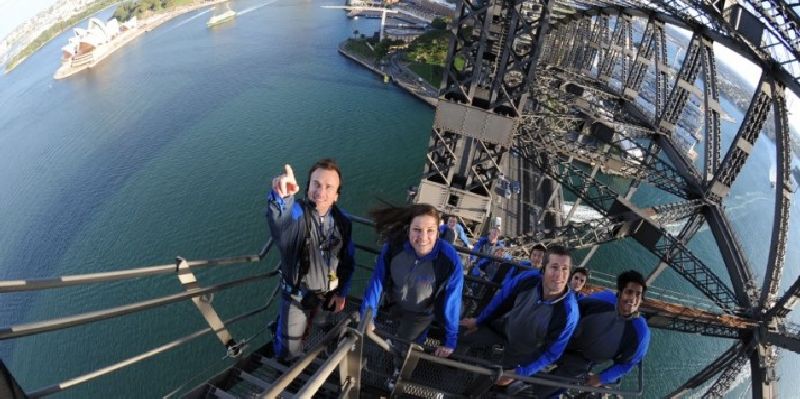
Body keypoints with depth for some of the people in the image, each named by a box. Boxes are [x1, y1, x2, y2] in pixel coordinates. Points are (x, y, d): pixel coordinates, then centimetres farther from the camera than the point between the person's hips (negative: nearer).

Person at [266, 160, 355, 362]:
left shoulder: (343, 221, -11)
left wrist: (342, 293, 0)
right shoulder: (296, 212, -25)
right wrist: (280, 196, -74)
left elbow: (348, 261, 1)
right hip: (296, 294, -3)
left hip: (328, 295, 3)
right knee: (289, 348, 12)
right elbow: (278, 219, -52)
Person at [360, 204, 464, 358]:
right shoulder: (393, 245, -31)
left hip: (421, 314, -3)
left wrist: (450, 341, -15)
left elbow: (451, 302, -25)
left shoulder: (450, 260, -37)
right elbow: (377, 280, -20)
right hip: (394, 304, 3)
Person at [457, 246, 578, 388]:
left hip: (523, 350, -2)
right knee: (462, 337, 10)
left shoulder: (568, 313, -37)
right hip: (503, 327, 2)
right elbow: (501, 300, -10)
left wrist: (519, 372, -17)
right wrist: (478, 321, 5)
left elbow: (552, 352, -20)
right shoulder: (528, 279, -31)